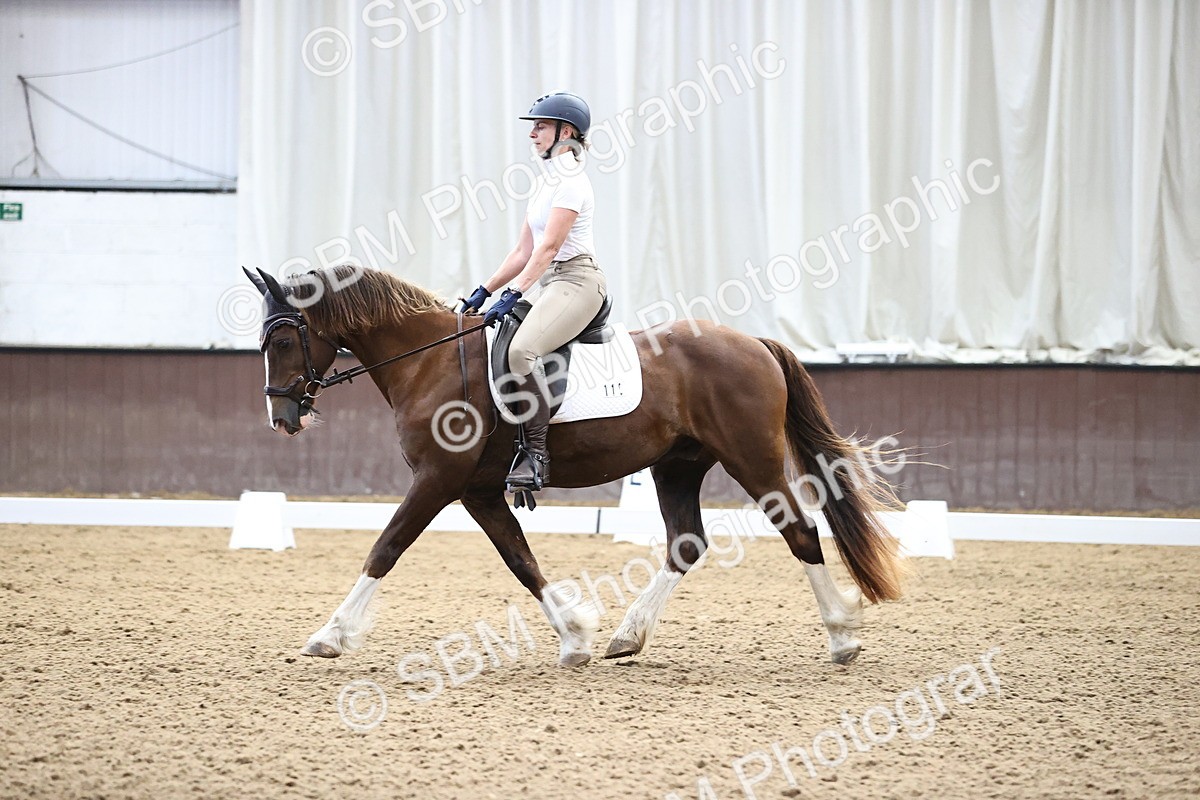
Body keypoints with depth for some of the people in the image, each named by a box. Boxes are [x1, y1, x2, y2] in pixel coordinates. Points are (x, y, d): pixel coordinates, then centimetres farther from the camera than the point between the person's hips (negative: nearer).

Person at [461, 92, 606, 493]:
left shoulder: (570, 180, -10)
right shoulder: (547, 181, 19)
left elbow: (549, 246, -20)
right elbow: (524, 251, 20)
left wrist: (514, 292, -26)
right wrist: (483, 291, 13)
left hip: (576, 282, -11)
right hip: (553, 284, 11)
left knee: (522, 349, -31)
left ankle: (536, 453, -31)